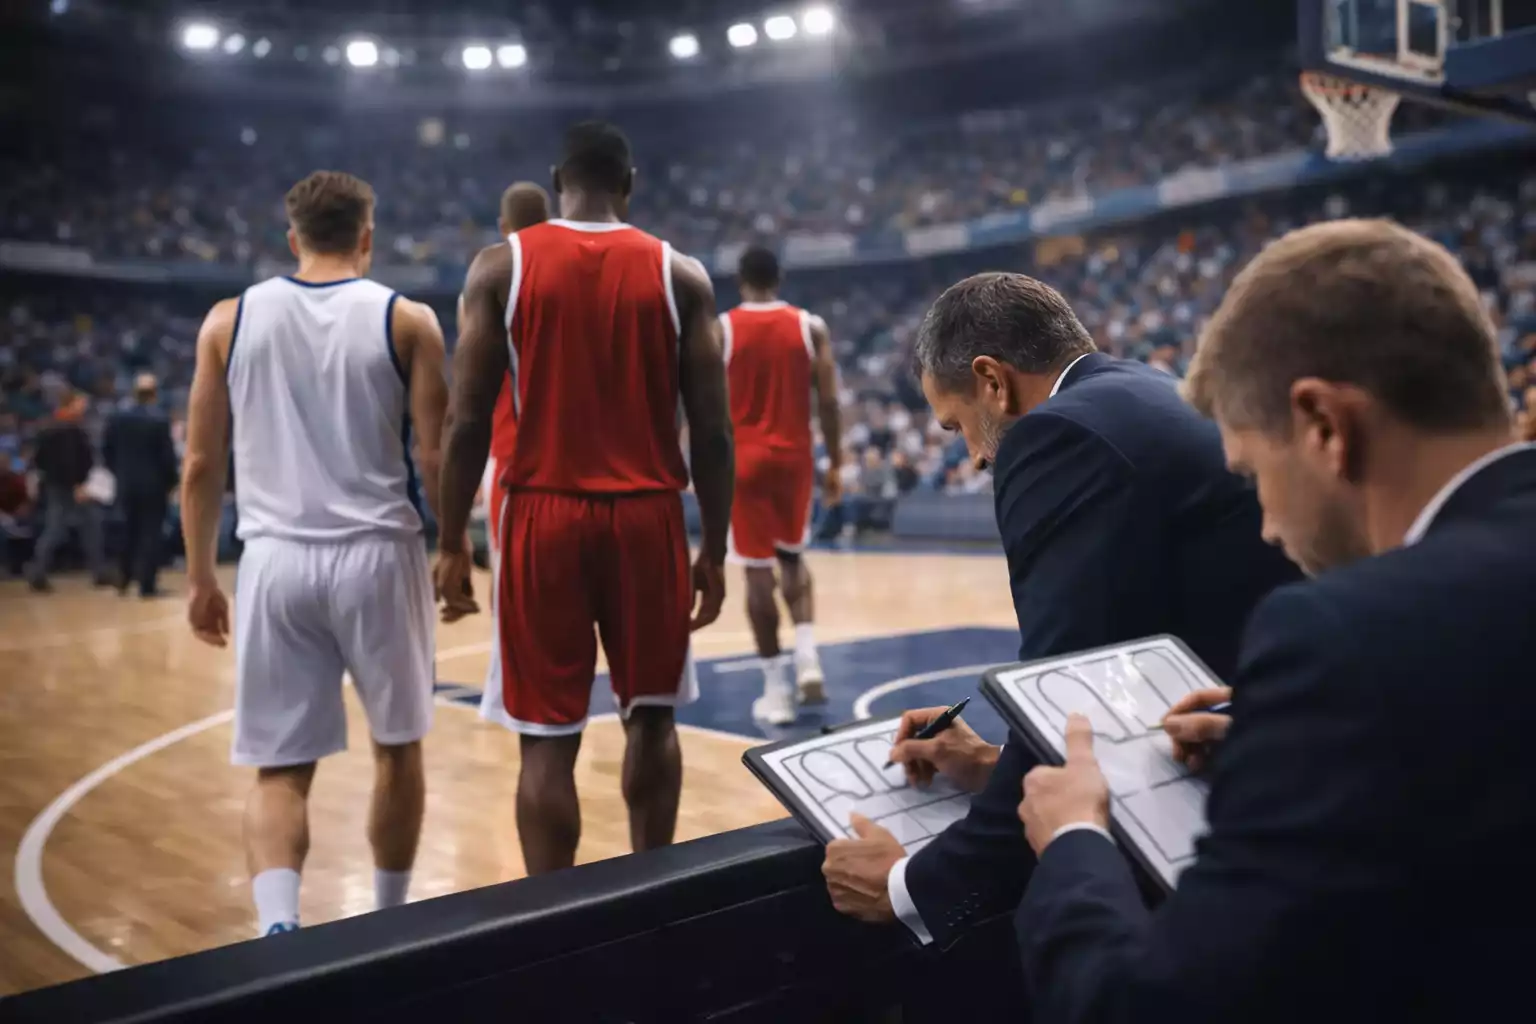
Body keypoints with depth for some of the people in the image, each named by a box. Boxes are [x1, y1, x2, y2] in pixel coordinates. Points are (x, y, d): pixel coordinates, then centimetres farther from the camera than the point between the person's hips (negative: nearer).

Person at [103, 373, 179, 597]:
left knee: (129, 531, 19)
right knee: (151, 533, 1)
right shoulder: (160, 422, -13)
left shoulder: (117, 420, 1)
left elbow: (106, 451, 4)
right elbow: (168, 456, -13)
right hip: (154, 485, -4)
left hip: (126, 484, 5)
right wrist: (172, 480, 1)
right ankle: (147, 584, 0)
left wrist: (120, 472, 17)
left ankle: (124, 580, 23)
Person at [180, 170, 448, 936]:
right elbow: (434, 457, -4)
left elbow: (201, 464, 6)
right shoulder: (406, 320, 0)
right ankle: (388, 921, 31)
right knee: (397, 746, 18)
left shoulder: (230, 319, 6)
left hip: (275, 559, 1)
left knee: (280, 767, 8)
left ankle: (278, 925, -13)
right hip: (378, 555, -1)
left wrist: (199, 579, 14)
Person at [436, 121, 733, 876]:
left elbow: (469, 422, -3)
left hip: (544, 519, -1)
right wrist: (714, 549, 7)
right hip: (648, 518, 1)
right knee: (650, 719, 18)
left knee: (548, 740, 5)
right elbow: (712, 431, -1)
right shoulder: (680, 274, 2)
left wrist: (452, 544, 4)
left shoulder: (501, 266, 1)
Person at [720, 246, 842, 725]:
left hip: (742, 461, -2)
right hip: (794, 457, 2)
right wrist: (835, 464, 5)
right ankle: (807, 656, 4)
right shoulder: (811, 326, 1)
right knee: (792, 558, 21)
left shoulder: (719, 329, -3)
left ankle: (777, 687, 4)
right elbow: (828, 403, -3)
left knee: (758, 572, 2)